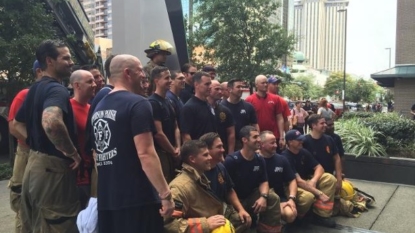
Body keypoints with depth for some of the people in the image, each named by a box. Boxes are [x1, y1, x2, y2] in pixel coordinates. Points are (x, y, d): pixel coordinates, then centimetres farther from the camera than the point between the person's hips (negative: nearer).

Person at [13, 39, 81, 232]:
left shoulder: (35, 89, 12)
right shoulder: (57, 89, -18)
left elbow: (18, 123, 24)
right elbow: (51, 122, -39)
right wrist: (73, 153, -25)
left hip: (35, 162, 10)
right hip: (53, 167, -10)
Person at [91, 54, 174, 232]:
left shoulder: (99, 107, 12)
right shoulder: (137, 104, -14)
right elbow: (145, 154, -21)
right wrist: (165, 194, -17)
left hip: (106, 199, 8)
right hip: (137, 198, -8)